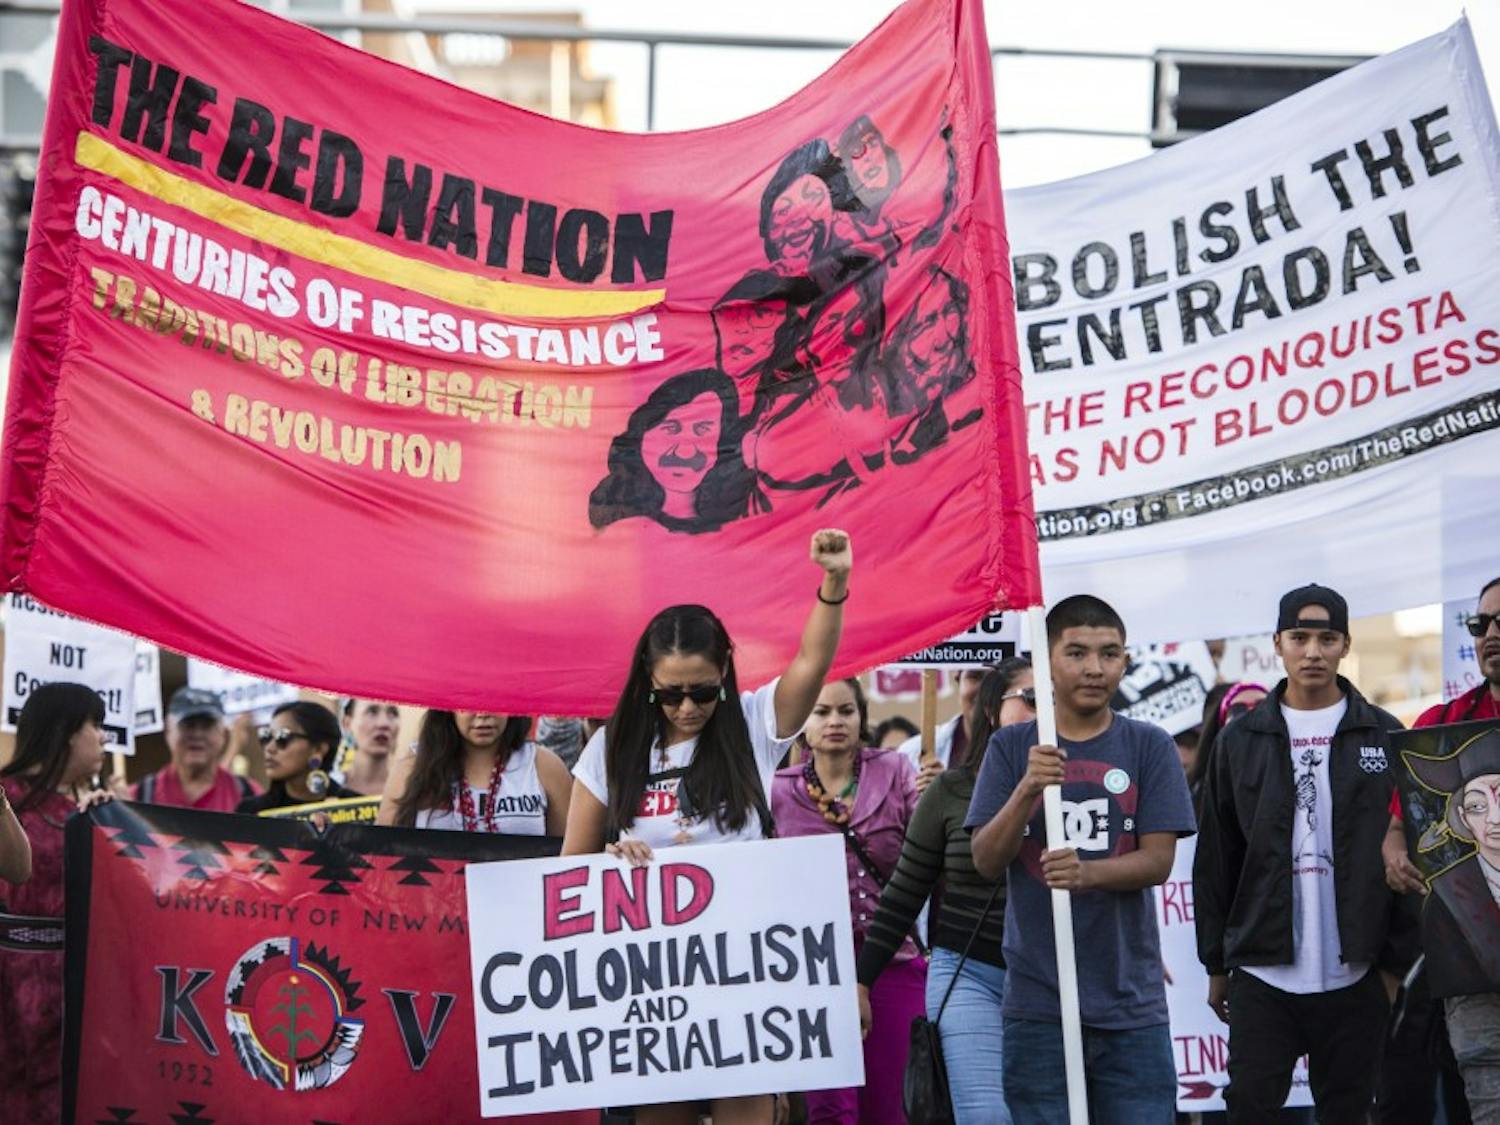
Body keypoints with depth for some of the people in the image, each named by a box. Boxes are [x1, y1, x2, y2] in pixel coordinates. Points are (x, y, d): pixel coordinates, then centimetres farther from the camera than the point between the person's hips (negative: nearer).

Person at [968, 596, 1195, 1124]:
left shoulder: (1148, 746, 3)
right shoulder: (1012, 747, 4)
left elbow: (1158, 859, -4)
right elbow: (987, 861, -3)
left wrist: (1088, 872, -25)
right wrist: (1027, 789, -21)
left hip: (1131, 998, 0)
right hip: (1037, 998, 0)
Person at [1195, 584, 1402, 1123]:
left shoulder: (1384, 735, 4)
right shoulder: (1240, 740, 5)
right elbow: (1215, 860, 7)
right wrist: (1216, 963, 6)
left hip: (1355, 974, 0)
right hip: (1263, 975, 0)